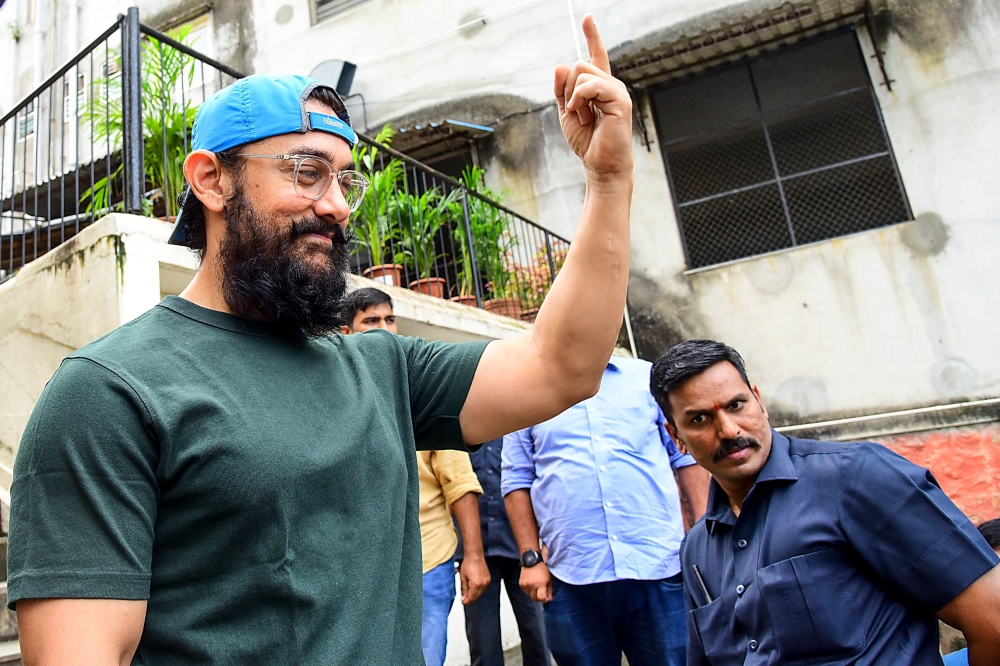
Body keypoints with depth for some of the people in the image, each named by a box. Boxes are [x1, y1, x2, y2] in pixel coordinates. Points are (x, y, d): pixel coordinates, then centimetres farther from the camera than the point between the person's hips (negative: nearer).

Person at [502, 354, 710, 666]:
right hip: (572, 579, 0)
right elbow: (517, 481, 6)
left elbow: (687, 456, 8)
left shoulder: (647, 377, 8)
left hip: (660, 569, 1)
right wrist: (530, 559, 0)